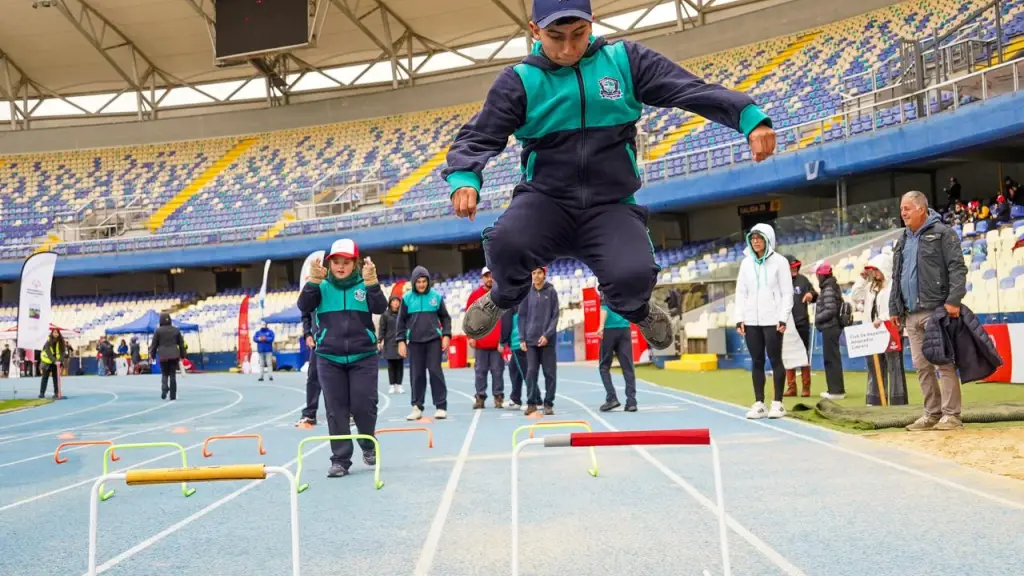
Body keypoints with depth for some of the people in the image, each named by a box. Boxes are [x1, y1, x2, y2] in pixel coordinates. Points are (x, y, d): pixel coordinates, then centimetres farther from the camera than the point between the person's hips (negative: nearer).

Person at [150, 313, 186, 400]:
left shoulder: (158, 330, -1)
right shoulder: (176, 330, 7)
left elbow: (154, 344, 1)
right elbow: (181, 343, 11)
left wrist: (152, 355, 12)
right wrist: (182, 355, 19)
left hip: (163, 356, -1)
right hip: (174, 355, 1)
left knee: (164, 374, 12)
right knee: (173, 375, 5)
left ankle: (164, 389, -14)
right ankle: (173, 395, 3)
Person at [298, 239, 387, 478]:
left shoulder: (364, 285, 0)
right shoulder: (322, 287, 2)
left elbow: (381, 307, -14)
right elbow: (304, 307, -12)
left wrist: (371, 283, -31)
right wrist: (313, 281, -27)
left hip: (363, 357, -1)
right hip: (329, 359, 1)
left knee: (363, 406, -2)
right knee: (336, 410, 3)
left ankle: (368, 447, 25)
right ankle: (340, 459, 10)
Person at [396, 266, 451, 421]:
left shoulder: (436, 296, 1)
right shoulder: (407, 298, 0)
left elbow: (445, 317, 8)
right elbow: (401, 321, 5)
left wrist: (446, 335, -1)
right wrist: (401, 341, 1)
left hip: (434, 340, -1)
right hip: (414, 342, 1)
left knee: (435, 371, -2)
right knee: (416, 374, 5)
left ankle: (441, 406, 2)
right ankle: (417, 407, 12)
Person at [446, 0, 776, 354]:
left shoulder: (624, 60, 0)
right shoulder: (519, 81, -2)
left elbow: (692, 90, -3)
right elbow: (476, 139, -4)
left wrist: (750, 118, -18)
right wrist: (465, 179, -27)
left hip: (610, 206, 1)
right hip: (546, 200, 0)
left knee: (633, 274, -29)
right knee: (505, 244, -33)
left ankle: (637, 311, 13)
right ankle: (505, 299, 6)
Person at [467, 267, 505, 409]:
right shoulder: (474, 295, 4)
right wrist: (471, 336, -3)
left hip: (497, 341, 0)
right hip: (480, 341, 0)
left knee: (497, 370, 3)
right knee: (480, 370, 5)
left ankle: (498, 396, 10)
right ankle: (480, 397, 11)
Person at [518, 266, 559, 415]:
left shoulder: (551, 292, 2)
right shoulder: (526, 293, 6)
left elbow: (555, 316, -1)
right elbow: (522, 316, 8)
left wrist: (547, 335, -12)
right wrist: (522, 338, 1)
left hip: (548, 340, -1)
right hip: (530, 340, 1)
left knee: (549, 373, 2)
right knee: (531, 372, 0)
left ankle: (548, 403, 9)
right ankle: (531, 402, 7)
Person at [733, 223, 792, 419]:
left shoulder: (779, 261, -1)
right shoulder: (746, 263, 10)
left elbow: (787, 293, -3)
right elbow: (741, 292, 11)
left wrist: (783, 318, -11)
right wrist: (739, 318, 3)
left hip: (772, 319, -4)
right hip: (751, 320, 4)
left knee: (775, 359, 0)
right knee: (757, 361, 5)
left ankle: (778, 403, 6)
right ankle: (759, 403, 9)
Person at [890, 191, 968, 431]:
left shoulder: (942, 233, -1)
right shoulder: (902, 242, 20)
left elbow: (957, 267, -9)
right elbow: (896, 278, 22)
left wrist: (953, 299, -19)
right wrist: (894, 309, 15)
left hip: (936, 310, -7)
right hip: (911, 314, 7)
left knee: (944, 363, -5)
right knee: (922, 366, 8)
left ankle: (951, 415, -1)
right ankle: (932, 413, 15)